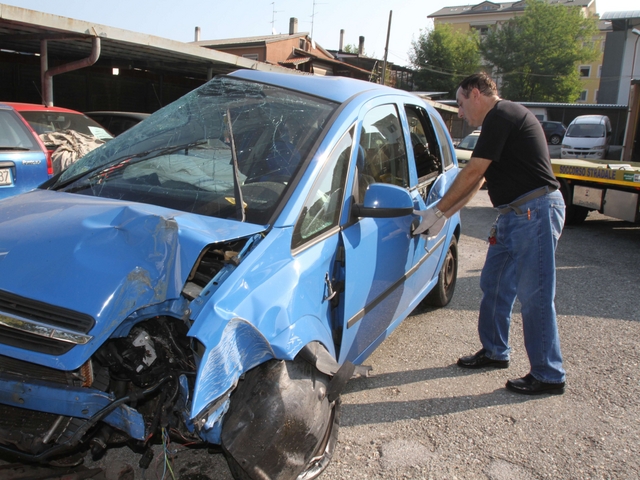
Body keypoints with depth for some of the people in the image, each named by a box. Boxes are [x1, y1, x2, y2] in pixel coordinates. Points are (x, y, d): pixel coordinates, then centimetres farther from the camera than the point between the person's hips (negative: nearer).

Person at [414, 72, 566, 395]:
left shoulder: (501, 114, -11)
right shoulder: (501, 119, 20)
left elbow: (472, 173, -14)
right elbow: (477, 180, 20)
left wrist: (437, 211, -5)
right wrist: (443, 216, 16)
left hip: (535, 212, -10)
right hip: (515, 215, 10)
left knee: (534, 296, -4)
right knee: (494, 286, 16)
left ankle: (549, 376, 9)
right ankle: (494, 352, 31)